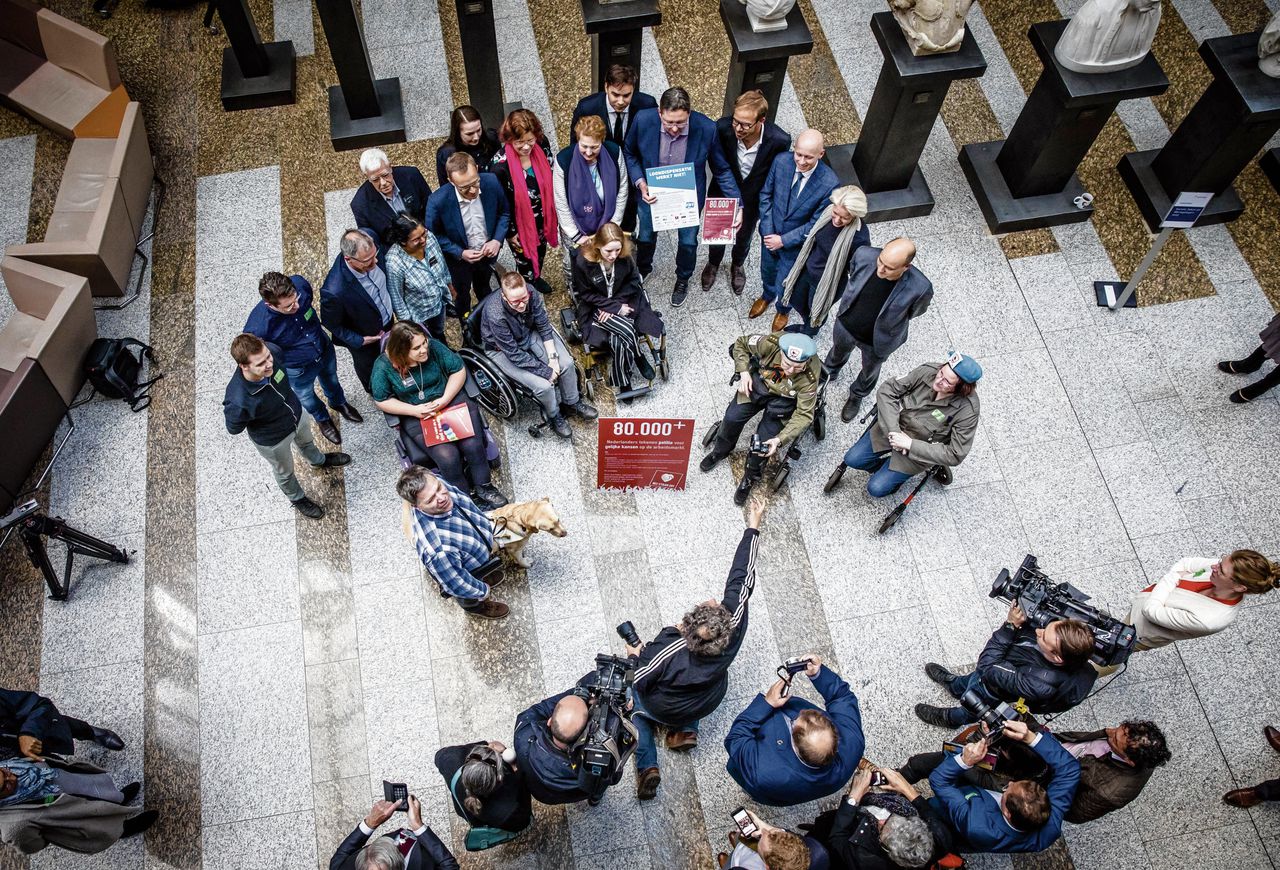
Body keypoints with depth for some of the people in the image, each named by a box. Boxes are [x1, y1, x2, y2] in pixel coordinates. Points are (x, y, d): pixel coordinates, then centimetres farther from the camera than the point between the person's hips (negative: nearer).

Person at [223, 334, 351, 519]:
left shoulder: (272, 352, -34)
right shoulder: (238, 402, -46)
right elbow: (233, 428, -22)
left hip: (298, 414, 4)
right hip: (273, 440, -4)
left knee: (306, 441, 38)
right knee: (285, 472, 28)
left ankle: (318, 460, 72)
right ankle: (297, 499, 60)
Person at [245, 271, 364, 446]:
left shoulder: (299, 283, -33)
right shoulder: (258, 328, -43)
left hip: (325, 349, 3)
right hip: (299, 369, -3)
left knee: (331, 380, 34)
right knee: (307, 396, 29)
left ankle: (338, 402, 67)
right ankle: (322, 418, 62)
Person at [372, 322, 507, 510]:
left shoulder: (433, 347, -11)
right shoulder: (384, 367, -14)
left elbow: (458, 369, -2)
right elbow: (381, 401, -5)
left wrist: (444, 400, -14)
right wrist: (414, 410, -17)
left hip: (450, 400, 2)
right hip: (417, 416, -2)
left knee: (473, 444, -21)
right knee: (448, 457, -24)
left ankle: (483, 485, 1)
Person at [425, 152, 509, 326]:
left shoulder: (491, 182, -27)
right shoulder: (438, 201, -34)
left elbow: (504, 213, -7)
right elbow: (434, 235, -16)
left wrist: (498, 240, -20)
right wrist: (460, 253, -26)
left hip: (488, 252, 2)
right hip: (459, 258, -2)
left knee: (485, 289, 32)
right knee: (462, 295, 26)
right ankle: (467, 327, 57)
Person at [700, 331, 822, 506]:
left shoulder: (809, 379, -35)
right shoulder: (770, 343, -32)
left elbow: (804, 415, -25)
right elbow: (741, 343, -10)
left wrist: (780, 439, -35)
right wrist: (744, 372, -21)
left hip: (784, 399, -2)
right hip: (758, 382, 2)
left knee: (765, 439, -11)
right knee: (732, 417, -8)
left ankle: (751, 475, 19)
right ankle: (721, 450, 26)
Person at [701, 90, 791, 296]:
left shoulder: (780, 140, -34)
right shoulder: (723, 127, -33)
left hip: (753, 198, 0)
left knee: (744, 236, 27)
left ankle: (737, 265, 59)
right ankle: (713, 263, 58)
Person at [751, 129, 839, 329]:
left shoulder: (829, 183, -31)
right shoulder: (781, 160, -22)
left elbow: (815, 224, -21)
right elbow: (765, 194, -8)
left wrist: (783, 240, -19)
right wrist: (768, 231, -12)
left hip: (797, 241, -3)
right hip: (771, 232, 3)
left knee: (784, 283, 16)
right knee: (767, 271, 29)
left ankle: (783, 309, 53)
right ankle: (767, 296, 64)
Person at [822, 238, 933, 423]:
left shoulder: (920, 288, -38)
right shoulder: (864, 255, -32)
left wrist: (890, 320, 2)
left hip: (878, 341, -2)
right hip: (846, 325, 2)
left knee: (870, 372, 29)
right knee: (838, 352, 35)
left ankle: (857, 396, 62)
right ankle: (828, 371, 69)